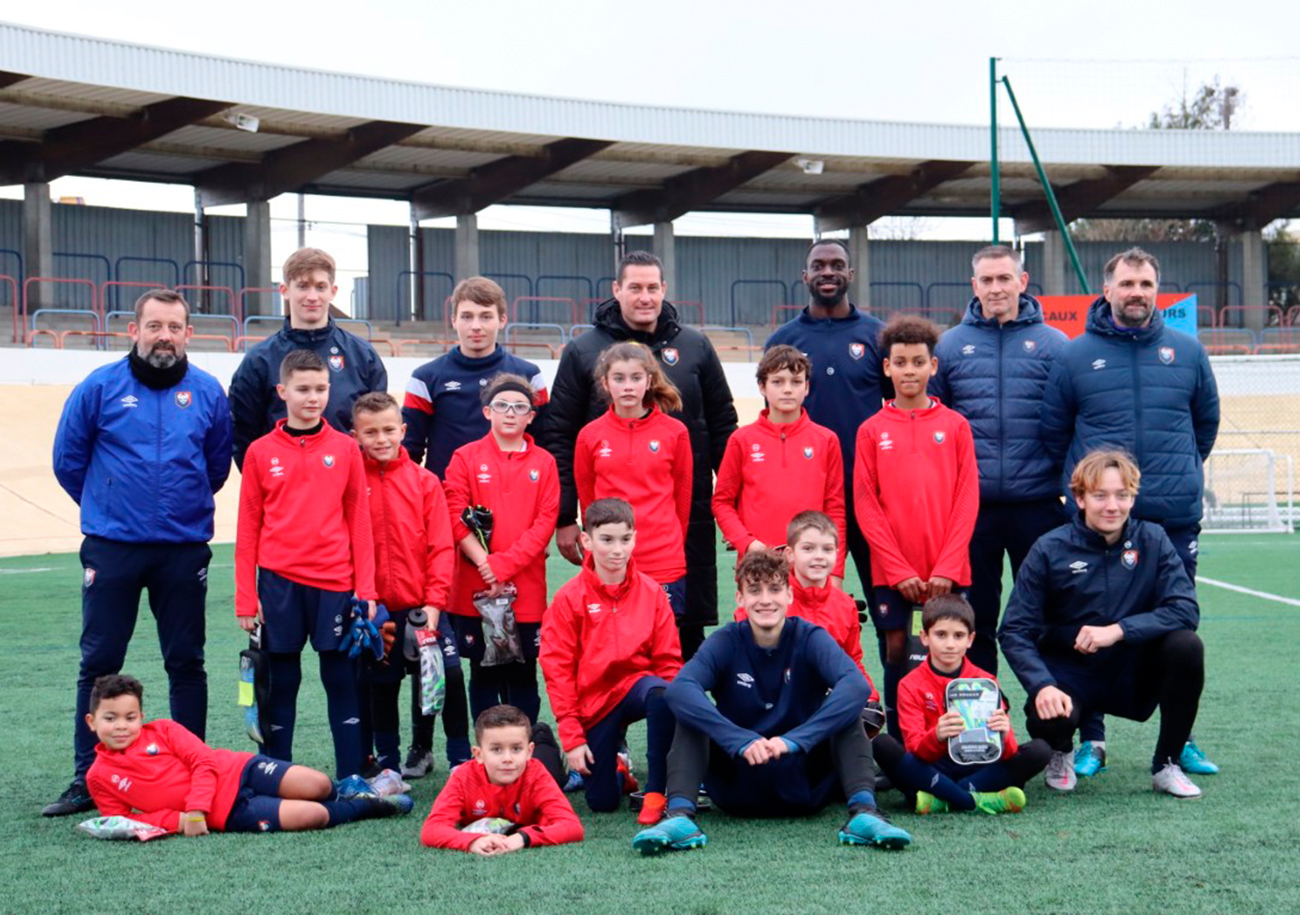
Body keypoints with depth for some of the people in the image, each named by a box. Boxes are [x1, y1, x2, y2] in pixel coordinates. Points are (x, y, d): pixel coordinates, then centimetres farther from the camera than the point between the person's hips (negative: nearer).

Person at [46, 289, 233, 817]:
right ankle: (87, 779, 8)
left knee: (186, 663, 8)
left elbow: (218, 464, 14)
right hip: (111, 549, -1)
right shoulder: (99, 388, -4)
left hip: (184, 549, 1)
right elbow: (68, 460, 6)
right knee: (98, 664, 2)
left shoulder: (207, 393, 0)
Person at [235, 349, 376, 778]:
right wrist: (245, 597, 0)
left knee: (341, 679, 4)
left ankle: (351, 778, 9)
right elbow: (248, 528, 4)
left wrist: (365, 590, -1)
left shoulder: (346, 449, 3)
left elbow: (359, 523, 4)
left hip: (335, 582, 0)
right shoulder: (260, 452, 3)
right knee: (280, 682, 7)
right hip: (278, 582, 0)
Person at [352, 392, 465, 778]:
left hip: (423, 605, 0)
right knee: (381, 686, 11)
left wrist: (434, 601, -10)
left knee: (449, 677, -6)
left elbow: (442, 547, -2)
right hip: (375, 609, 0)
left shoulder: (425, 482, 1)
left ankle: (461, 761, 6)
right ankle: (388, 763, 25)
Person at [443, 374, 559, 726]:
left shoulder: (544, 463, 4)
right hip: (475, 590, 0)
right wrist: (485, 564, -15)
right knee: (484, 675, 7)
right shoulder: (466, 458, 2)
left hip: (526, 590, 0)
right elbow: (455, 516, -4)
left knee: (523, 676, 6)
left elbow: (545, 521, -3)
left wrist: (504, 564, -13)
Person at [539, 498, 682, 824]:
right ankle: (615, 767, 33)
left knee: (661, 695, -37)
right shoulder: (569, 598, -7)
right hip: (593, 701, 0)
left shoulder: (651, 592, -2)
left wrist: (673, 703, -16)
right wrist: (572, 737, -9)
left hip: (636, 684, 1)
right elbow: (557, 669, -6)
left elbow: (668, 659, 2)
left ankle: (655, 794, -22)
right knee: (602, 802, -4)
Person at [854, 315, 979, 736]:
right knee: (897, 651, 3)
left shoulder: (955, 426, 3)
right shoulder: (871, 431, 3)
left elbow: (967, 501, 0)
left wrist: (947, 567, -8)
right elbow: (866, 506, -1)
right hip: (891, 570, 0)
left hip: (946, 570, 0)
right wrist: (899, 569, -8)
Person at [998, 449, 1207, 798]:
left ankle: (1167, 765, -6)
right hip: (1069, 672, -2)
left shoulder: (1152, 541, -5)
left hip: (1134, 675, 2)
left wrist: (1118, 630, -27)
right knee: (1048, 718, -34)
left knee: (1186, 645, -26)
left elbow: (1184, 609, -15)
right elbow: (1015, 631, -11)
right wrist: (1042, 686, -27)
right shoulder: (1050, 550, -10)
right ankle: (1060, 753, 9)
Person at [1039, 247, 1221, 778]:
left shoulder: (1187, 352, 7)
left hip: (1175, 516, 2)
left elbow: (1207, 421, 18)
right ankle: (1091, 740, 12)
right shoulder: (1075, 356, 1)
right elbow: (1052, 432, 7)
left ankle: (1181, 740, 17)